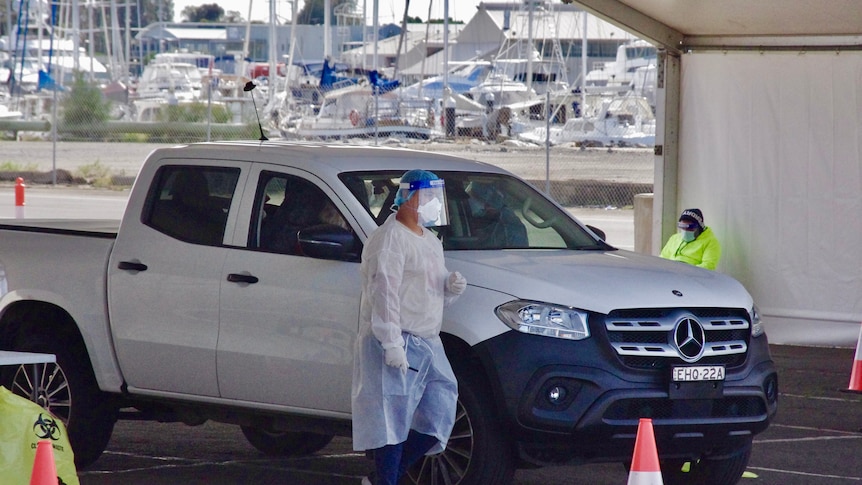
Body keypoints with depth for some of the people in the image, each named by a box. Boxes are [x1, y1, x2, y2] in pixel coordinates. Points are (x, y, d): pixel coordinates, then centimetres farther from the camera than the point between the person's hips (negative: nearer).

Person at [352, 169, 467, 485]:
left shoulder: (431, 242, 21)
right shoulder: (389, 239, -9)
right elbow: (383, 293, -19)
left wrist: (452, 288, 2)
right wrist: (392, 344, -26)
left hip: (428, 345, 9)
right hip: (393, 344, -9)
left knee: (438, 415, 4)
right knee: (392, 420, -9)